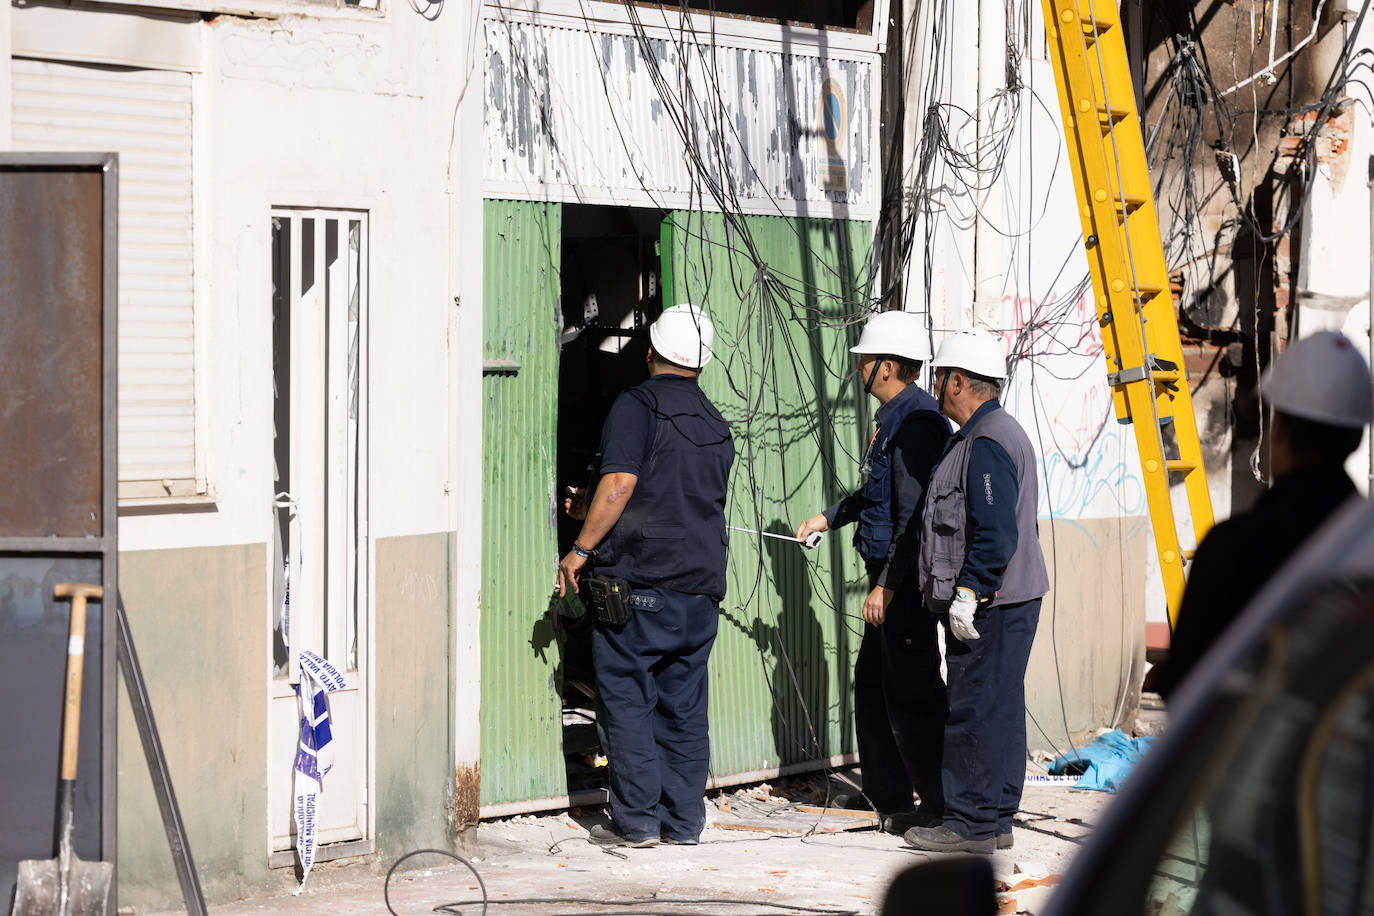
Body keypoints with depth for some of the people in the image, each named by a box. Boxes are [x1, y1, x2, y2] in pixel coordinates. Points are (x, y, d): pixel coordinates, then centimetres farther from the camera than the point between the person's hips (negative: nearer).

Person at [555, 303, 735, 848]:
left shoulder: (638, 404, -6)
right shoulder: (715, 425, 16)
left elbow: (620, 482, -18)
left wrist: (581, 548, -9)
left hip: (640, 579, -6)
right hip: (701, 583, 6)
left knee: (627, 700, 0)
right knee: (685, 705, 11)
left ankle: (637, 821, 0)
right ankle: (685, 820, 13)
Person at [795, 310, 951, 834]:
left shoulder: (916, 422, -18)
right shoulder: (895, 417, 15)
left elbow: (915, 513, -24)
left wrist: (886, 585, -25)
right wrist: (828, 518, 37)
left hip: (907, 580, -11)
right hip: (891, 576, 11)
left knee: (911, 692, -7)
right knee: (872, 681, 17)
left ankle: (940, 805, -2)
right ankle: (887, 793, 27)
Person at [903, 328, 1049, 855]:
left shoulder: (988, 443, -16)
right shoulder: (1001, 433, 19)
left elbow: (997, 533, -24)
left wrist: (967, 593, -23)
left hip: (988, 604, -11)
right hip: (1006, 600, 11)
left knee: (975, 711, -7)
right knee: (998, 709, 12)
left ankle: (972, 824, -4)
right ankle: (995, 819, 17)